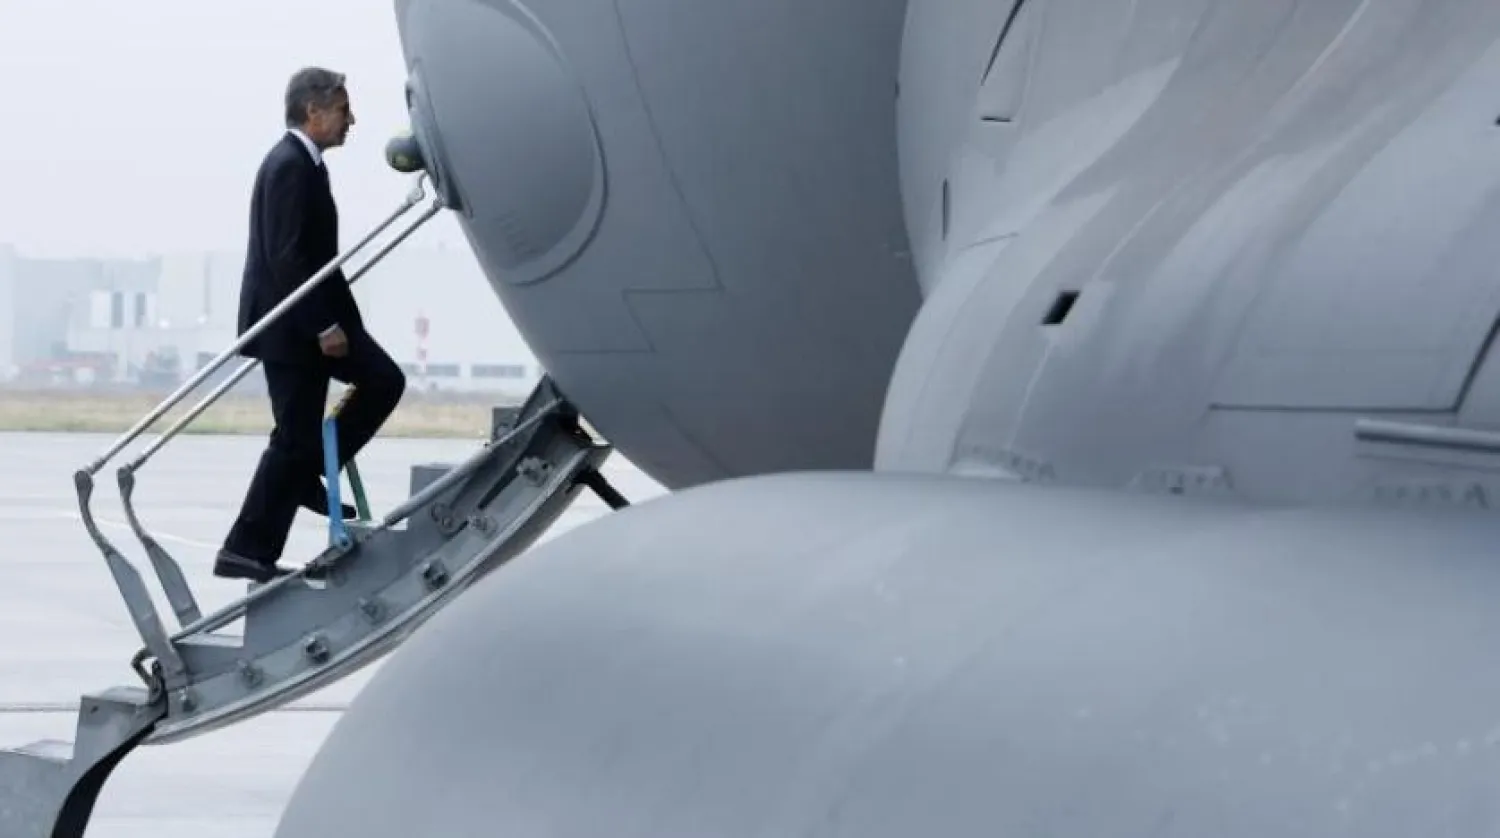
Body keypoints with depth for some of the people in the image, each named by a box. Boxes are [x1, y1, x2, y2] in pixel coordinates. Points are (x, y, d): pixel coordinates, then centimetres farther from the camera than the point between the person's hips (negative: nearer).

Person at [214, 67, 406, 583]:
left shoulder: (302, 162, 13)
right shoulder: (290, 166, -17)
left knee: (382, 380, 9)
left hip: (309, 319, 10)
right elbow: (285, 256, -23)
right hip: (292, 326, -10)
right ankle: (246, 550, 2)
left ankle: (306, 476, 12)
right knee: (294, 438, -4)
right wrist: (324, 326, -22)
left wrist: (333, 320, 16)